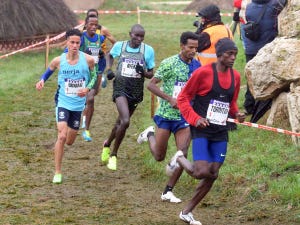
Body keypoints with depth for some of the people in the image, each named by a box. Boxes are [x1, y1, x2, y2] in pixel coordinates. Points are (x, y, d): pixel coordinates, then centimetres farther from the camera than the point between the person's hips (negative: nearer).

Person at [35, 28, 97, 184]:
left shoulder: (88, 60, -9)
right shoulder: (58, 61, -7)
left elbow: (93, 76, 8)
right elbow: (49, 70, 13)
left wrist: (87, 89, -11)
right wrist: (42, 80, -7)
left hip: (78, 104, 2)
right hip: (63, 102, -2)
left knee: (69, 142, 11)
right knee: (62, 136, -18)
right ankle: (57, 172, -6)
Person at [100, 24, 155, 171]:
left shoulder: (148, 50, -3)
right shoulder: (119, 46, -2)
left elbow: (151, 75, 4)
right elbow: (110, 56, 21)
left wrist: (143, 72, -18)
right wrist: (109, 69, 4)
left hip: (136, 91, 3)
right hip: (120, 88, -3)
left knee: (121, 122, 17)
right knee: (125, 121, -21)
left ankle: (107, 145, 44)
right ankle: (113, 154, -4)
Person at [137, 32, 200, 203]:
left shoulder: (197, 65, 3)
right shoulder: (170, 63, -12)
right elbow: (151, 85, -12)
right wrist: (170, 99, -23)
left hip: (185, 117, 4)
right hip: (166, 114, -3)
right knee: (159, 156, 8)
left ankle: (168, 191, 4)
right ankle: (150, 134, 40)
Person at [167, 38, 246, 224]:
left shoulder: (235, 76, 6)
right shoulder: (203, 72, -12)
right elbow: (183, 98, -6)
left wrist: (236, 114, 0)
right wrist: (195, 118, -18)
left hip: (221, 132, 6)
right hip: (202, 130, -6)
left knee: (213, 175, 5)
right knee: (201, 172, -18)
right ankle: (180, 159, 16)